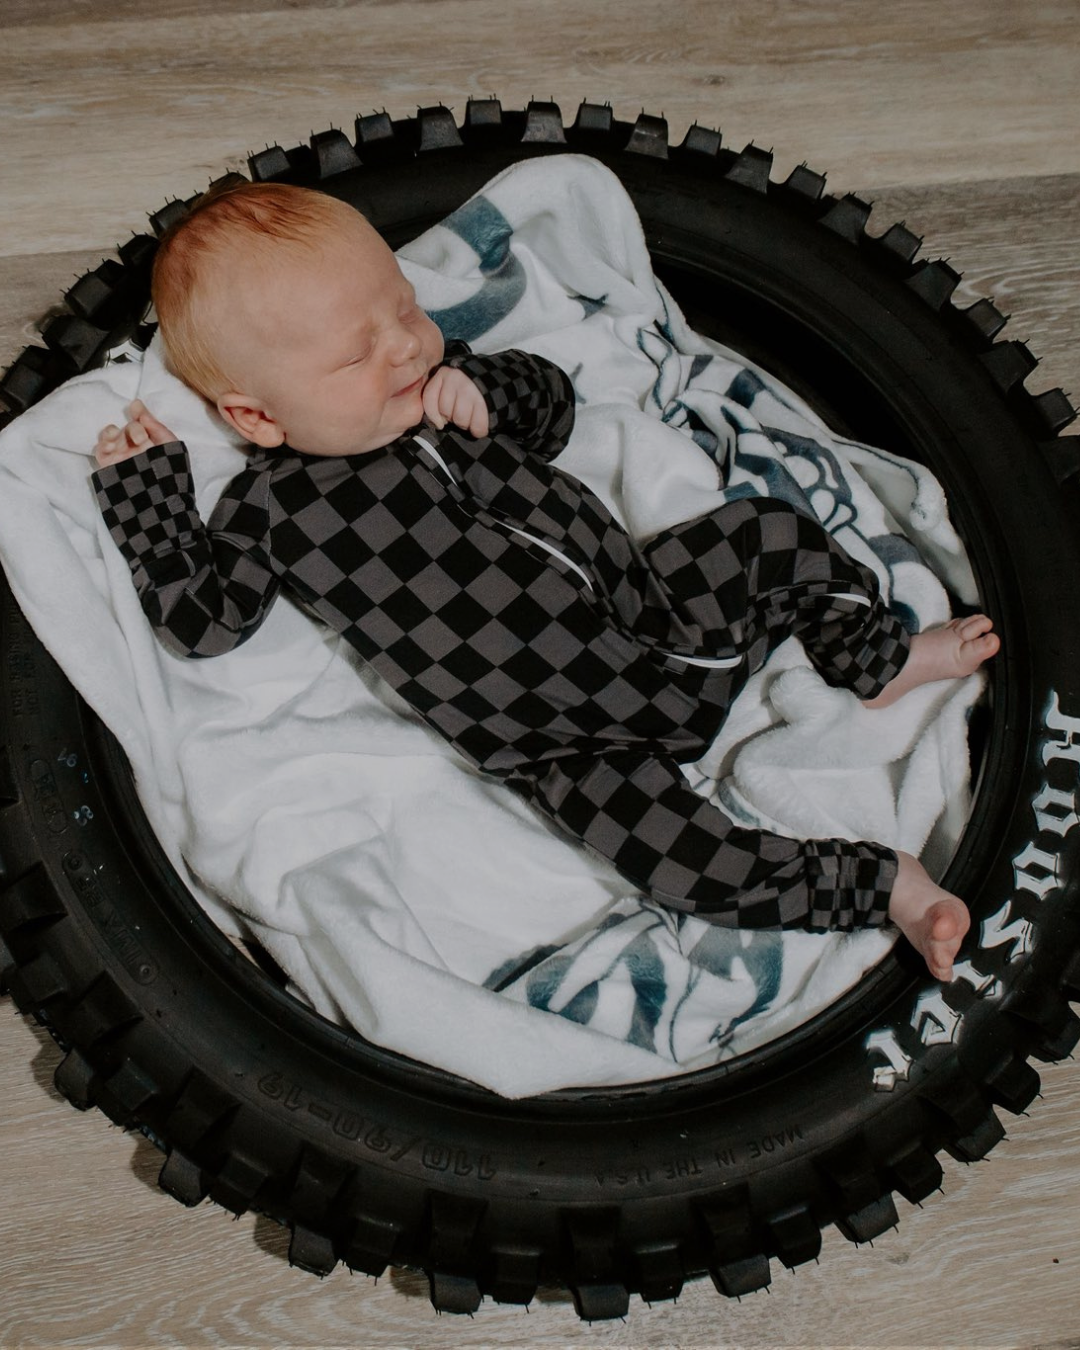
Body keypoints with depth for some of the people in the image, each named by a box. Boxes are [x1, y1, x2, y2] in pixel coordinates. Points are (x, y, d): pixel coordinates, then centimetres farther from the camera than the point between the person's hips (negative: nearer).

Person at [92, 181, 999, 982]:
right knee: (655, 832, -27)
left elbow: (552, 400, 18)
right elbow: (203, 621, -10)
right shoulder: (275, 507, -8)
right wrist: (142, 488, -11)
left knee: (774, 537, 4)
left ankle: (881, 663, 27)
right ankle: (881, 885, -11)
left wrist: (481, 392, -4)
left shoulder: (430, 386, 8)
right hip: (569, 736, -6)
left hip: (656, 599, 7)